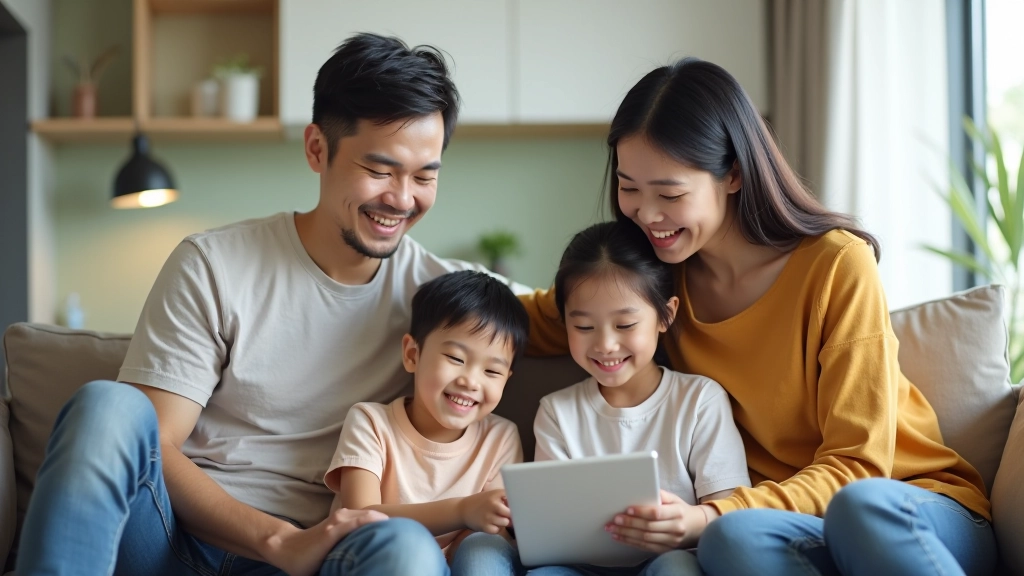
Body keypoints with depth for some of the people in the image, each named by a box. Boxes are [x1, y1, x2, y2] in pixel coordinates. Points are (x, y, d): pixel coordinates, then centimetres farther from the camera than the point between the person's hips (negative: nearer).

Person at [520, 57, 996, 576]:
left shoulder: (837, 266, -11)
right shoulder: (658, 276, 5)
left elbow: (856, 465, -11)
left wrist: (711, 515, -26)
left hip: (926, 510, -3)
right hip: (791, 523, 3)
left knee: (862, 504, -40)